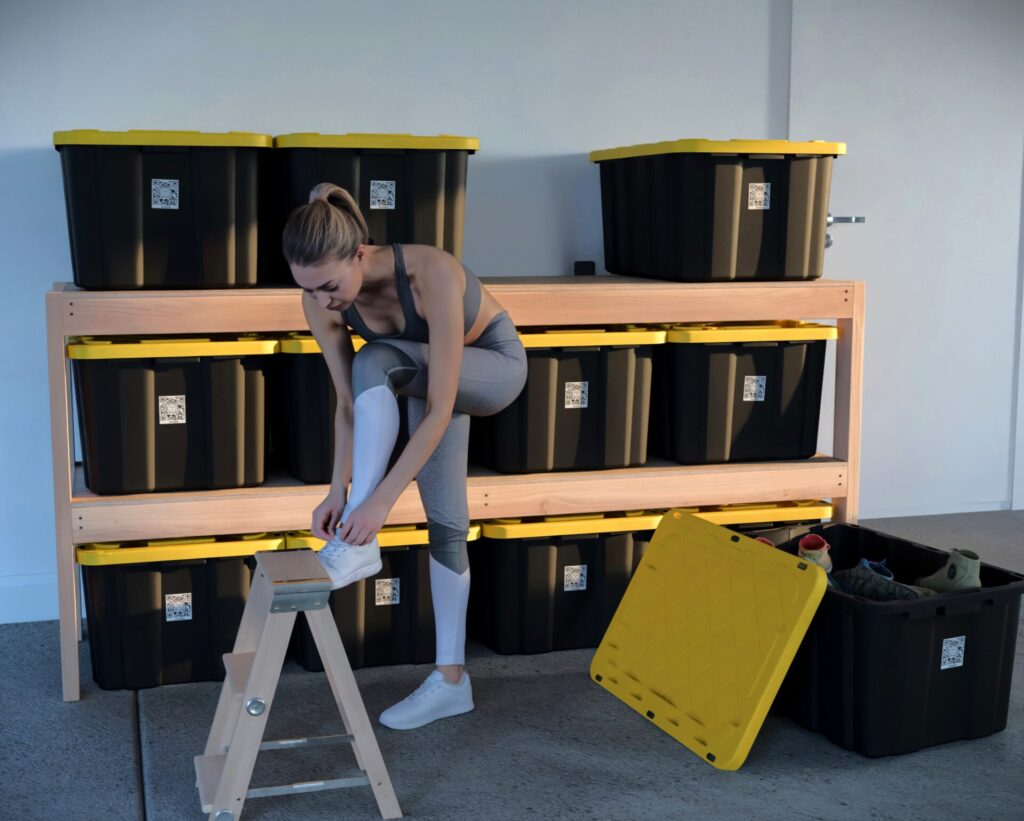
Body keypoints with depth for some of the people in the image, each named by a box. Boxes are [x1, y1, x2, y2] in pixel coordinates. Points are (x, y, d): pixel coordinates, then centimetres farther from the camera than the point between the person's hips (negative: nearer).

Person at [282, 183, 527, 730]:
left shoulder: (431, 275, -40)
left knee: (375, 363, -34)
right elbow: (350, 402, -13)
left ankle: (360, 544, -31)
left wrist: (380, 500, -43)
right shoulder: (320, 301, -23)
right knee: (444, 519, 1)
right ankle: (451, 680, 11)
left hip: (495, 364, -5)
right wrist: (338, 489, -22)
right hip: (429, 371, 6)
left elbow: (439, 408, -39)